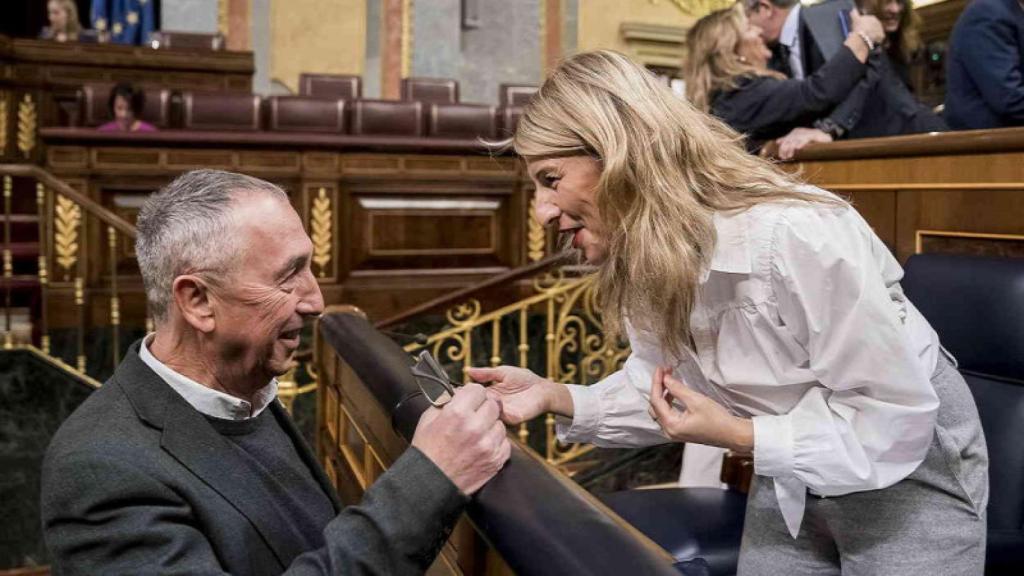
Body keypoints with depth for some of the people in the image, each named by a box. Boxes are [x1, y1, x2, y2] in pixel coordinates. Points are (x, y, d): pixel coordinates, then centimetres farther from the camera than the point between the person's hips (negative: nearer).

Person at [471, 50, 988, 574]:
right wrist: (557, 398, -15)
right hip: (788, 474, 6)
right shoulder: (640, 258, -11)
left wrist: (736, 437, -29)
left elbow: (896, 419, -26)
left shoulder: (796, 237, -35)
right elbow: (669, 391, -1)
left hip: (906, 470, -6)